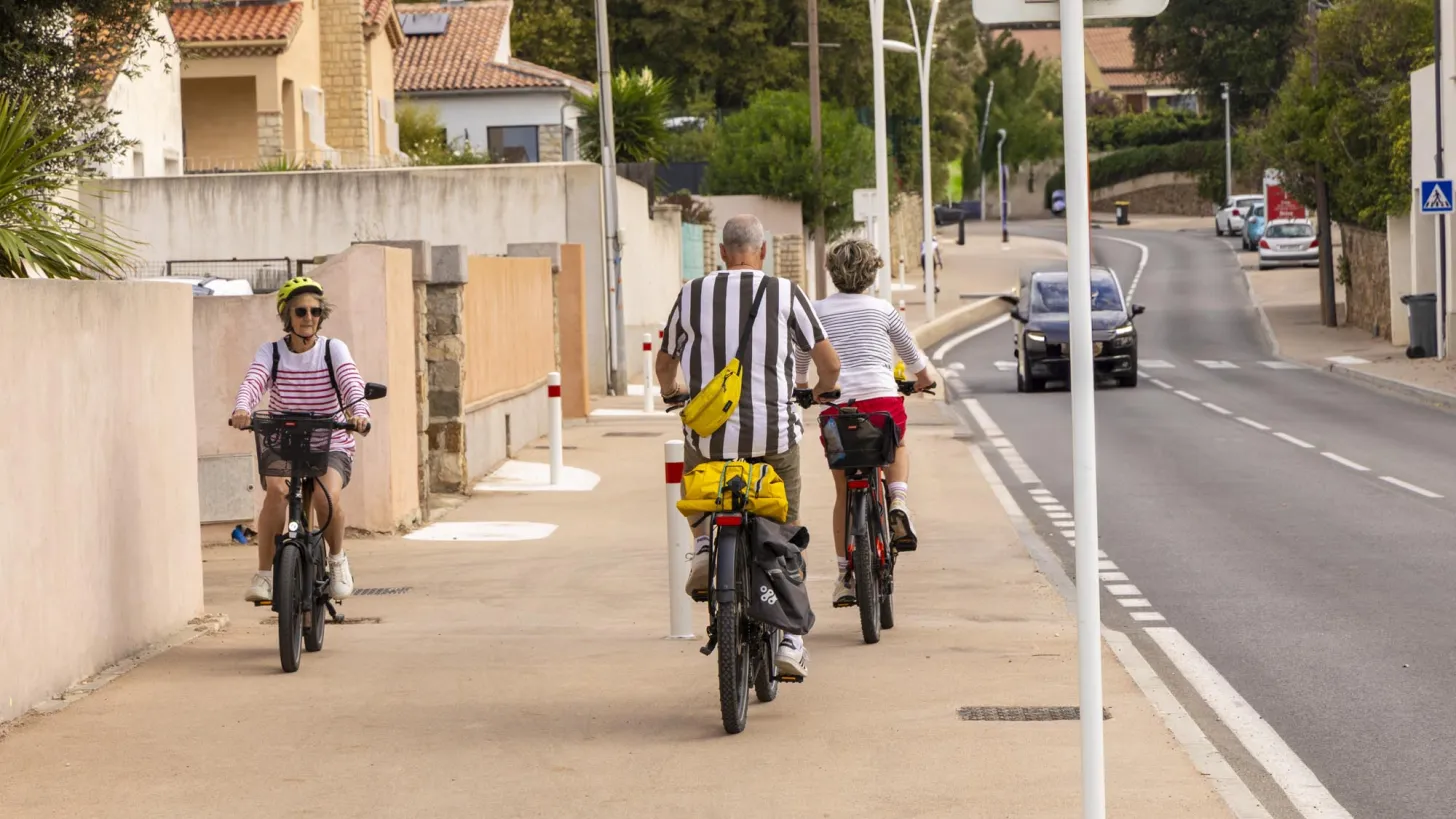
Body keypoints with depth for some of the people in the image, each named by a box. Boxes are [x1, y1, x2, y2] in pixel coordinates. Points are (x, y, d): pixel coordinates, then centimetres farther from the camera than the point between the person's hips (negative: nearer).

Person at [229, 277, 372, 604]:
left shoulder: (333, 349, -2)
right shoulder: (271, 352, 1)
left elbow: (351, 383, -19)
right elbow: (253, 381, -18)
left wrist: (359, 412, -42)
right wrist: (242, 410, -41)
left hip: (331, 445, -1)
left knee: (327, 496, -31)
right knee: (277, 490, -32)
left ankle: (337, 559, -1)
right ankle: (264, 574, -23)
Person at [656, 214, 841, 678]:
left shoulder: (692, 295, 4)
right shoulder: (785, 295, 0)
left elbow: (664, 365, 15)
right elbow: (830, 363, 0)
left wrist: (671, 391, 39)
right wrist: (823, 389, 25)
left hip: (709, 432, 1)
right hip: (774, 432, -1)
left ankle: (703, 545, 4)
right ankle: (789, 639, 11)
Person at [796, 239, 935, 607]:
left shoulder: (817, 310, 12)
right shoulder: (882, 309, 11)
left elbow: (799, 363, 20)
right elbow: (912, 356, 22)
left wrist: (800, 390, 40)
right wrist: (924, 379, 43)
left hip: (836, 403, 0)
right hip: (882, 399, 0)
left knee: (844, 492, 15)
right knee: (896, 447, 33)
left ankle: (846, 576, 16)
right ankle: (898, 504, 6)